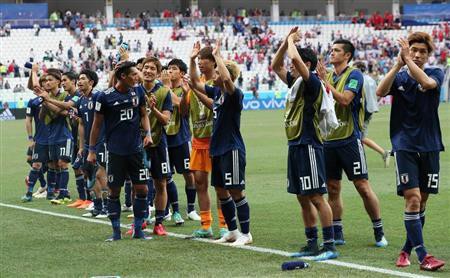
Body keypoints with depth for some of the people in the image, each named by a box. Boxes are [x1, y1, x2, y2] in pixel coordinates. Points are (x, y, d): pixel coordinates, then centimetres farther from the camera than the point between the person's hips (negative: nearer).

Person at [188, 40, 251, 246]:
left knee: (236, 191, -4)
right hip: (217, 149, 9)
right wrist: (193, 59, 12)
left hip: (232, 149, -9)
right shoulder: (216, 92, 9)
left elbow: (227, 78, -35)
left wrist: (217, 56, -25)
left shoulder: (235, 94, -14)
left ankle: (246, 233, 3)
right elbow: (195, 82, 19)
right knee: (221, 191, 13)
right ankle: (232, 231, 23)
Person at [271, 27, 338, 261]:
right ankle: (312, 244, 18)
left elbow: (295, 58, -26)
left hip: (308, 146, -9)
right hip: (295, 145, 9)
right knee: (303, 199, 12)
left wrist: (292, 41, -7)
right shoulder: (295, 82, 13)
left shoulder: (312, 82, -12)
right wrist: (286, 41, 13)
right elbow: (276, 66, 25)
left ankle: (330, 246, -8)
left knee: (316, 197, -9)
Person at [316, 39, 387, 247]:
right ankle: (337, 234, 14)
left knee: (362, 186, -5)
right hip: (329, 139, 6)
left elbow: (344, 99, -20)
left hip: (349, 139, -6)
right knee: (332, 188, 7)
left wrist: (325, 82, -16)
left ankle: (379, 232, 3)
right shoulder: (327, 75, 14)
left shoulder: (354, 75, -6)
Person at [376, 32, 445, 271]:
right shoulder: (399, 77, 6)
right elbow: (380, 91, -15)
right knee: (412, 199, -13)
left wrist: (408, 60, -19)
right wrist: (398, 64, -20)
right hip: (404, 146, -2)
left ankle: (407, 249, 23)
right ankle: (422, 256, -14)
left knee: (421, 202, 7)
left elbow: (427, 83, -20)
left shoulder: (436, 74, 4)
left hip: (429, 147, 2)